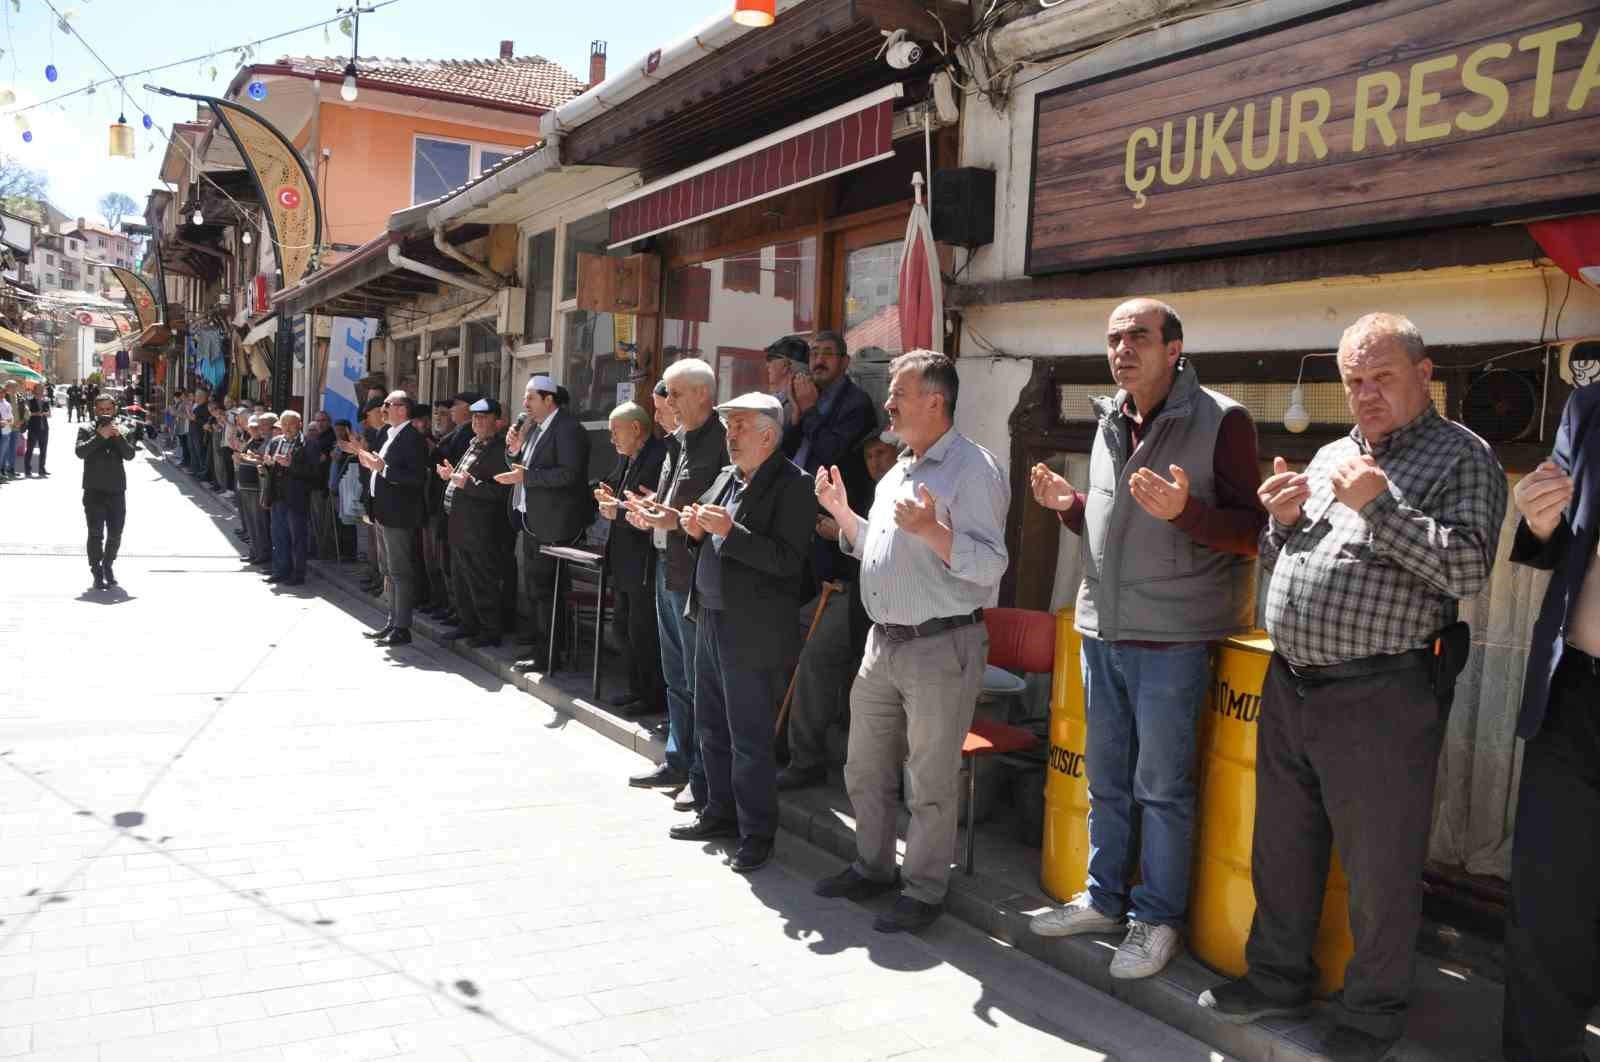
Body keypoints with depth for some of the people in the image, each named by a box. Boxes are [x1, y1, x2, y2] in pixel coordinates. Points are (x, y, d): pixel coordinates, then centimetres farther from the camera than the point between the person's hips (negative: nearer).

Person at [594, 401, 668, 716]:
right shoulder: (626, 458, 11)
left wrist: (620, 511, -18)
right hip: (625, 565, 10)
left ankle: (654, 698, 13)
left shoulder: (659, 457, -19)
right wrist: (611, 500, 1)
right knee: (621, 629, 18)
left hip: (646, 565, -10)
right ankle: (638, 689, 30)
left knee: (643, 634, -1)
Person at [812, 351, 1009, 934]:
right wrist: (841, 512, 13)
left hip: (942, 648, -9)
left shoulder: (973, 469, -12)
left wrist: (931, 530, -30)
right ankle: (872, 867, 35)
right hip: (882, 643, 9)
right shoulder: (898, 470, 15)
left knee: (931, 782, 3)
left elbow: (991, 565, -20)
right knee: (864, 769, 18)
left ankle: (925, 891, 18)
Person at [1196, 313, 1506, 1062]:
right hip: (1289, 685, 7)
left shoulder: (1461, 457, -3)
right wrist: (1283, 521, 2)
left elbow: (1469, 570, -16)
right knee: (1281, 846, 17)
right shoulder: (1330, 457, 16)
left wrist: (1378, 507, -19)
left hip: (1381, 698, -6)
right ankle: (1278, 978, 35)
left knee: (1378, 868, 6)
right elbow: (1273, 566, 22)